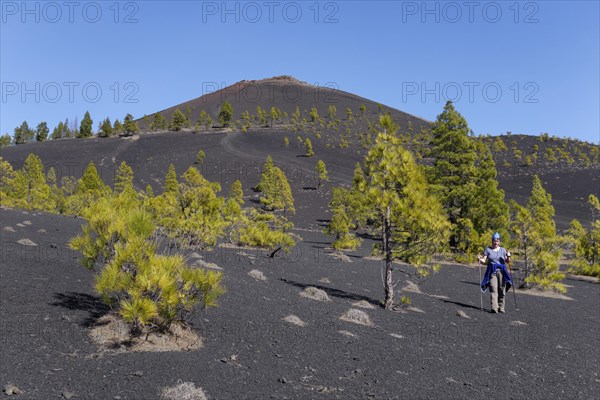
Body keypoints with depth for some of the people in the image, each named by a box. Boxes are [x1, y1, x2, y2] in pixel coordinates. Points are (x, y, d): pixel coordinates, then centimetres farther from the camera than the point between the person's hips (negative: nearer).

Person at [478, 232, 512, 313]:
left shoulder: (503, 250, 11)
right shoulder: (488, 249, 8)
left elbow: (507, 261, 8)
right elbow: (484, 261, 5)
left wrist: (508, 256, -12)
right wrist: (480, 259, -14)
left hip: (501, 271, 2)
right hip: (492, 271, -1)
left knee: (502, 290, -1)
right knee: (493, 289, -13)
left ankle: (501, 307, 11)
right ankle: (494, 307, -21)